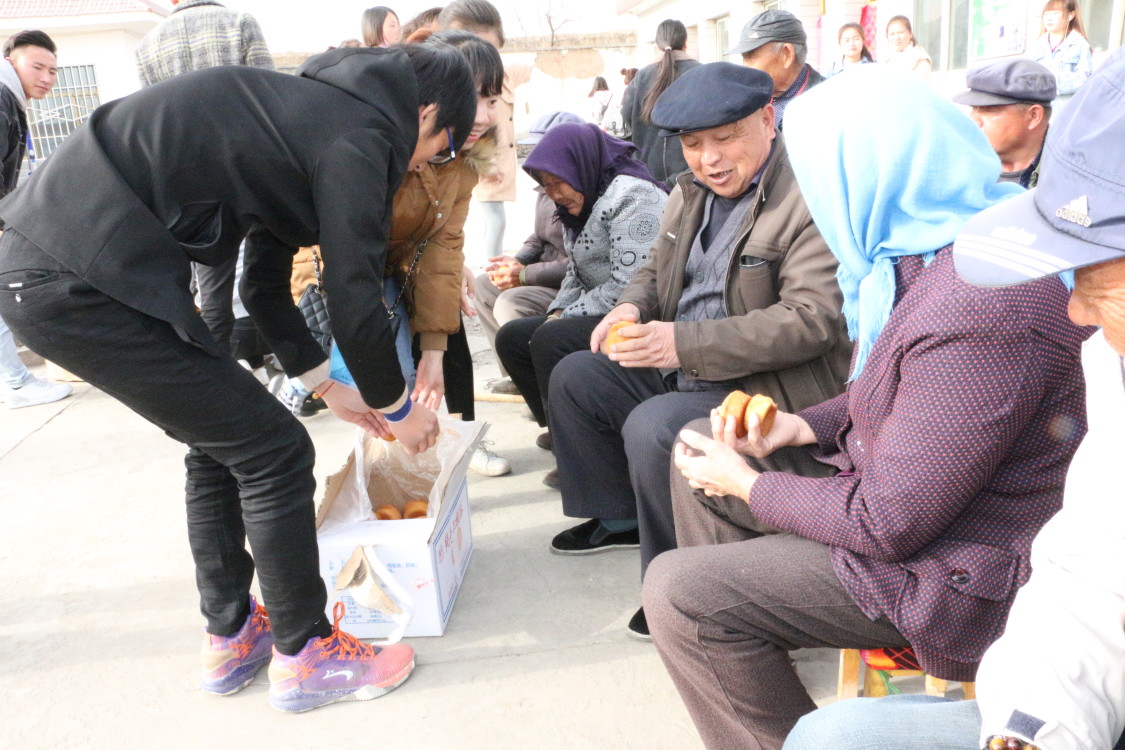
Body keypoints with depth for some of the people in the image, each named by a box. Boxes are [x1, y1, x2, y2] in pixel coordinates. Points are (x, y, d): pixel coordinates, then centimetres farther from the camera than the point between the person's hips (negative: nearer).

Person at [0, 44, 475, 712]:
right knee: (273, 452, -1)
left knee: (222, 438, 20)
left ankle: (230, 639, 32)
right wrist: (397, 408, 8)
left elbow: (265, 285, 23)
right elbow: (354, 300, -9)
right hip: (79, 283, -10)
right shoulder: (359, 136, -9)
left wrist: (330, 386, 25)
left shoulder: (311, 108, 20)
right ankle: (305, 656, 16)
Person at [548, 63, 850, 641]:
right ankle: (620, 518, 23)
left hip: (764, 385, -9)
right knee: (574, 378, 7)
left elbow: (813, 318, -27)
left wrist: (685, 343, -32)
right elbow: (656, 273, 21)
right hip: (680, 371, 9)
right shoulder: (691, 192, 9)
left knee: (652, 429, -30)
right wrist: (632, 307, -5)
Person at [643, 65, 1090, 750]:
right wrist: (799, 427, 2)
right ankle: (730, 641, 27)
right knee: (697, 458, 14)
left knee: (678, 592, -18)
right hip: (895, 487, 10)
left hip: (951, 564, -10)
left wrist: (748, 486, -11)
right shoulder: (935, 247, 1)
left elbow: (887, 524, -26)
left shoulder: (983, 311, -32)